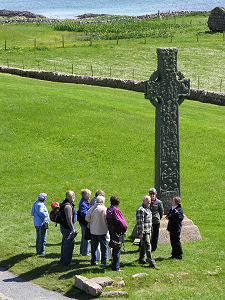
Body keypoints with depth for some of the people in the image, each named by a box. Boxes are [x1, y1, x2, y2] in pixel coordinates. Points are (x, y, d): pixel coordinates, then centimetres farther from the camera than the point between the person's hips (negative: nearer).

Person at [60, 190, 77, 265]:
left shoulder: (64, 204, 12)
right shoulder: (68, 206, -22)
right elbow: (69, 219, -25)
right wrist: (73, 229, -22)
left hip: (63, 227, 11)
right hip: (68, 228, -11)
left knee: (64, 243, 19)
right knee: (69, 244, -4)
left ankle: (63, 259, 30)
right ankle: (67, 261, 0)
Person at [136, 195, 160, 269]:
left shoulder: (148, 209, 16)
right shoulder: (141, 210, -16)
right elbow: (140, 222, -20)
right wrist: (141, 233, -22)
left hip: (148, 231, 10)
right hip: (143, 232, -10)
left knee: (143, 246, 18)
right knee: (147, 247, -12)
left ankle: (141, 259, 29)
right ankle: (151, 263, -15)